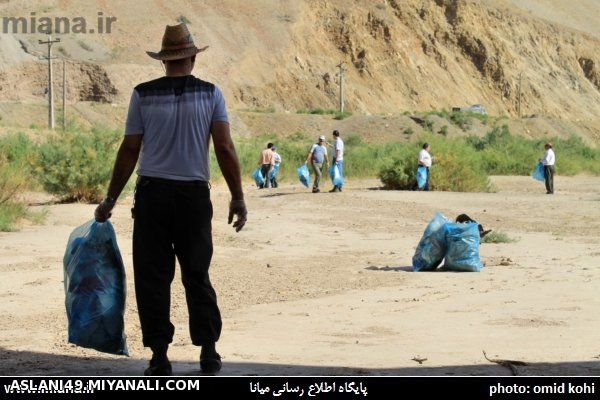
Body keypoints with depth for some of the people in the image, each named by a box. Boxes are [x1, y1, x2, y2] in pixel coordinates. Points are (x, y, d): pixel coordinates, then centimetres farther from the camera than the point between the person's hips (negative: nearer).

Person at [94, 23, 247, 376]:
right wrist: (238, 199, 1)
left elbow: (129, 151, 2)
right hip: (195, 195, 1)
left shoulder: (143, 94, 2)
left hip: (152, 194, -1)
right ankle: (209, 353, 11)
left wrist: (111, 200, 9)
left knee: (153, 277, 4)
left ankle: (160, 356, 3)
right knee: (197, 275, 12)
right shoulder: (211, 94, 2)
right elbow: (225, 150, -4)